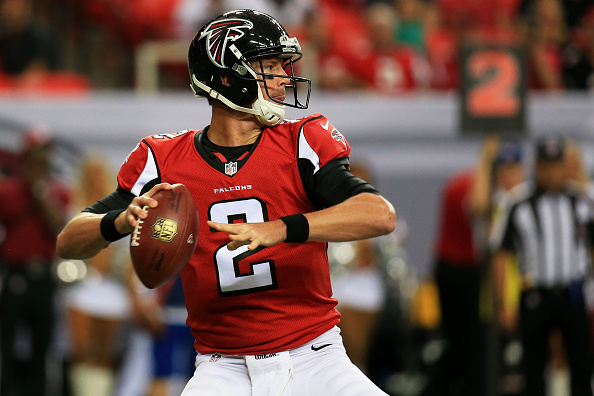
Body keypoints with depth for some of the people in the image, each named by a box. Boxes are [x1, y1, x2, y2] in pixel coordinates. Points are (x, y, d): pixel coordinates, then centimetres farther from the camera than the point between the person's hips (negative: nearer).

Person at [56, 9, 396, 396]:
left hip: (313, 360, 0)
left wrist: (279, 230, -32)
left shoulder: (301, 143, -2)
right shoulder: (164, 160, 2)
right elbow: (69, 242, 2)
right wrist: (122, 221, -22)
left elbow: (382, 215, -18)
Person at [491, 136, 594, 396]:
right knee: (534, 367, 3)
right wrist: (503, 305, -6)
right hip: (536, 294, -2)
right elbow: (501, 257, -1)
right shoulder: (520, 207, -3)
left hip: (573, 295, 2)